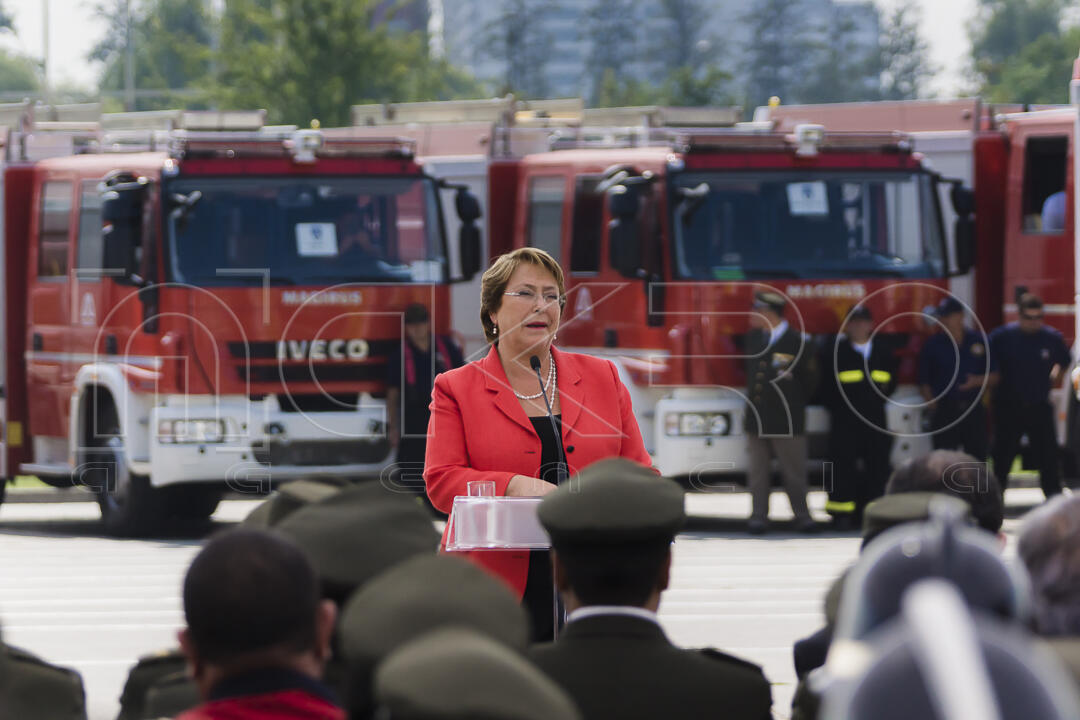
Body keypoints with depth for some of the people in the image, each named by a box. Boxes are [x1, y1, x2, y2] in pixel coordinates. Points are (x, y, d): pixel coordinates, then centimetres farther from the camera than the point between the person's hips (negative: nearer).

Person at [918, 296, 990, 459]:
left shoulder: (979, 341, 5)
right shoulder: (933, 344, 2)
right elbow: (924, 383, 5)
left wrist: (978, 381, -11)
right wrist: (933, 405, -9)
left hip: (974, 410, 1)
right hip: (944, 412, -1)